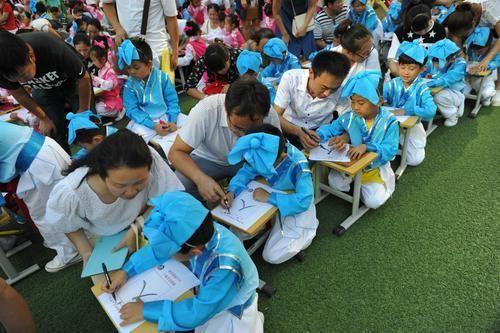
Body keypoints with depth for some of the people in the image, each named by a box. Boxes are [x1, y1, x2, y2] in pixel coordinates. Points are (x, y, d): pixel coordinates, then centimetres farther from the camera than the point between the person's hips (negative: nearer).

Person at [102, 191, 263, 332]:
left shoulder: (225, 268, -44)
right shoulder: (199, 233, -27)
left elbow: (197, 313, -33)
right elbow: (159, 248, -8)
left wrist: (146, 310, -28)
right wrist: (126, 271, -13)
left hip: (230, 310, -5)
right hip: (205, 290, 5)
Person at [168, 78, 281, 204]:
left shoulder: (270, 115, -27)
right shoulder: (206, 111, -33)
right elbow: (176, 152, -25)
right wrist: (200, 178, -44)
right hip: (208, 160, -1)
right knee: (180, 183, -29)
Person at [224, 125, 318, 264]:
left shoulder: (298, 165, -37)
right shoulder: (262, 155, -20)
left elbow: (303, 201, -39)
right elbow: (246, 172, -7)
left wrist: (269, 197, -35)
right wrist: (232, 192, -26)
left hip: (295, 208, -5)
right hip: (272, 202, 6)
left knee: (272, 256, -8)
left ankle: (309, 229, 12)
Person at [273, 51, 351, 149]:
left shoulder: (341, 91, -18)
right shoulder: (290, 78, -20)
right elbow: (276, 116, -17)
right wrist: (298, 131, -33)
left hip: (321, 134, 1)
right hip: (290, 130, 0)